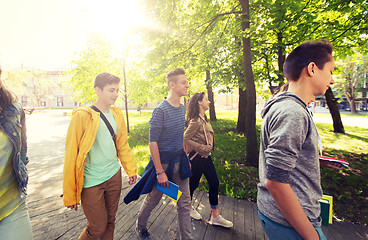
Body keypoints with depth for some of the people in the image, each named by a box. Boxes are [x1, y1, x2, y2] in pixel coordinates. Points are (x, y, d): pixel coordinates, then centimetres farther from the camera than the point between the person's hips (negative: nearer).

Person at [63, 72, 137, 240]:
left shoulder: (117, 114, 2)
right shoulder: (82, 116, -14)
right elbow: (71, 155, -12)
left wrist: (131, 170, 10)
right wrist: (70, 195, -9)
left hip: (114, 176, 5)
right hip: (91, 182, -4)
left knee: (110, 221, 18)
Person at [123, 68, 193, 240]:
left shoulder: (182, 108, 5)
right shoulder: (161, 110, -19)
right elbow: (153, 143, -19)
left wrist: (186, 158, 16)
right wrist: (160, 172, -20)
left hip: (180, 161, 6)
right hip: (163, 162, -6)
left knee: (184, 202, 11)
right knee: (153, 199, 16)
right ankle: (140, 226, 46)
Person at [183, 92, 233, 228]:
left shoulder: (204, 119, 9)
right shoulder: (195, 121, -19)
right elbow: (185, 139, -20)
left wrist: (208, 148, 13)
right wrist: (202, 147, -18)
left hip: (206, 156, 9)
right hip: (198, 157, -9)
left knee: (214, 183, 10)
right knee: (194, 183, 10)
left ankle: (215, 217, 22)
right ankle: (188, 207, 38)